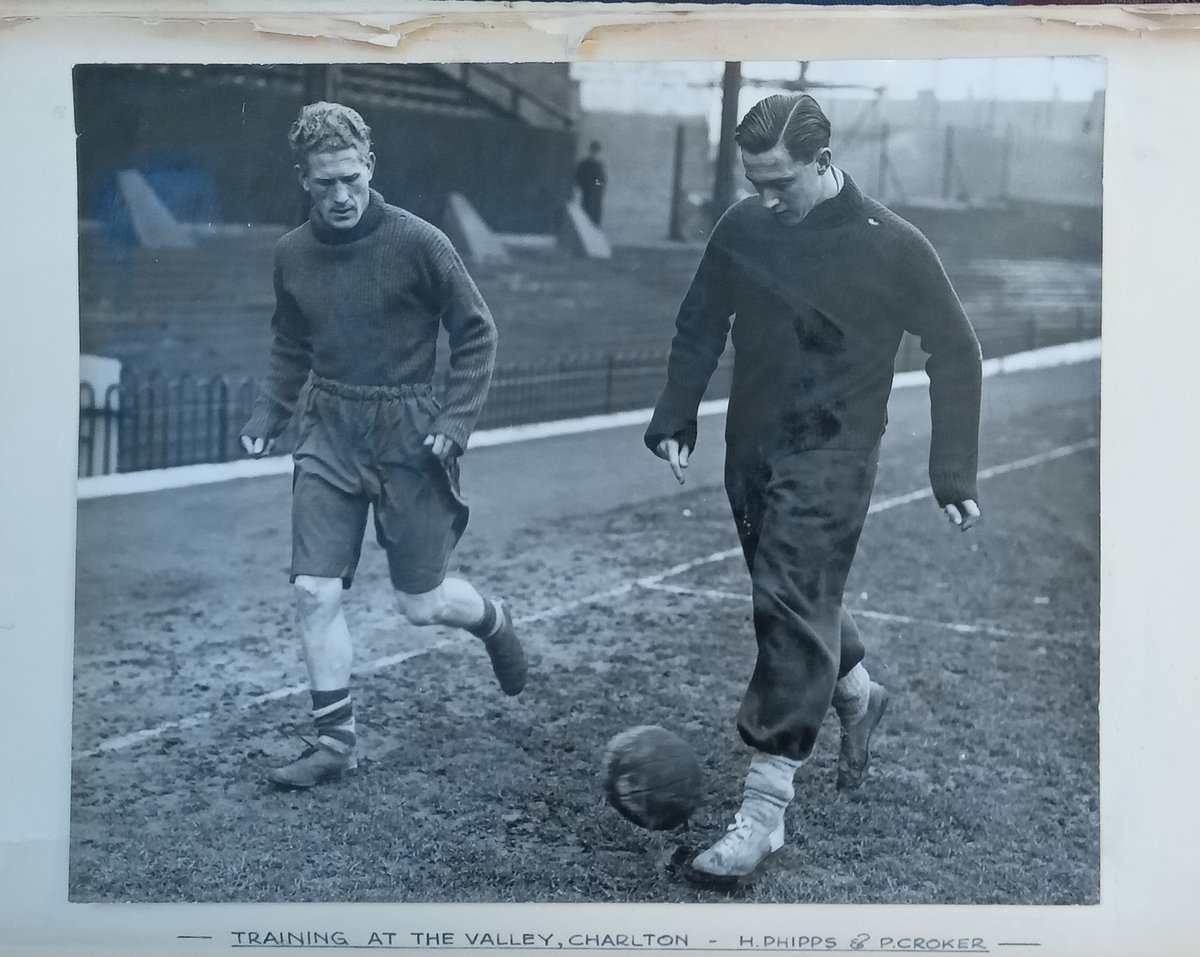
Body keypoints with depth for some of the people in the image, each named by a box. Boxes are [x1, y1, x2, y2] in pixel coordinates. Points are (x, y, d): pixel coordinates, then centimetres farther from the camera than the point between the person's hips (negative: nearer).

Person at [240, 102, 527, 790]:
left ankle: (494, 622, 39)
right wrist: (269, 414, 6)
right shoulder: (294, 254, 2)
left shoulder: (418, 243, -11)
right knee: (315, 592, -3)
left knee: (421, 603, 5)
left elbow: (477, 334, -4)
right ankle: (336, 741, 11)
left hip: (407, 434, -4)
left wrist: (454, 423, -12)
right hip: (329, 434, 4)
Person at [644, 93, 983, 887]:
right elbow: (700, 328, 13)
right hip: (751, 450, 5)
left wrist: (954, 476, -6)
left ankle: (764, 811, -8)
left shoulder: (892, 247, -12)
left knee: (793, 608, -13)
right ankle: (859, 694, 46)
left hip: (831, 458, -5)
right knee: (799, 602, 15)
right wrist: (675, 419, 3)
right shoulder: (742, 229, 0)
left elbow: (954, 354, -4)